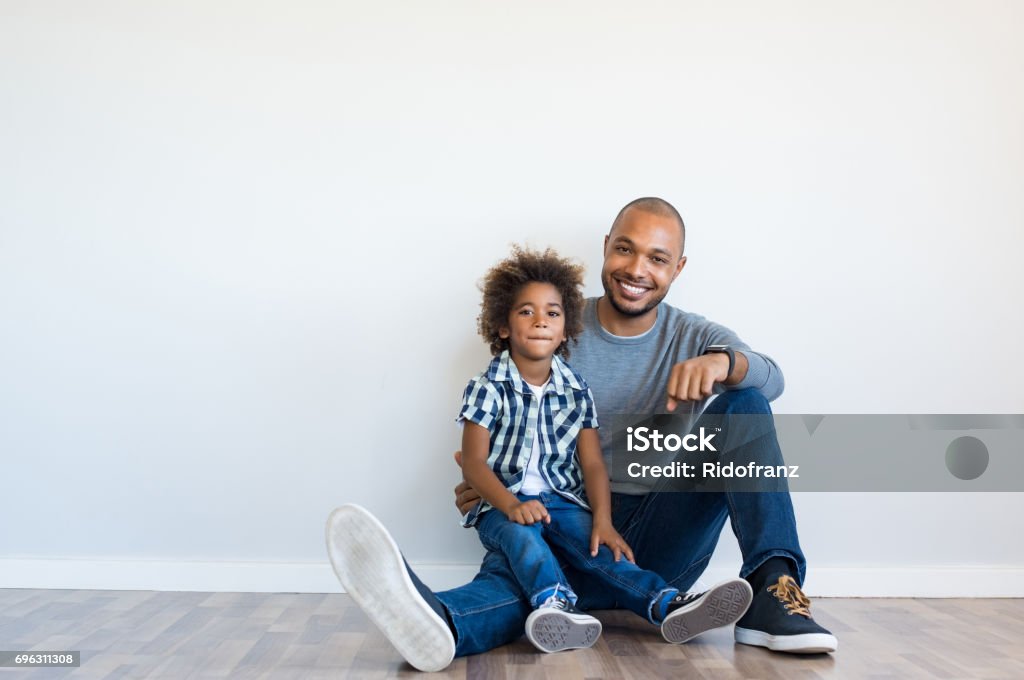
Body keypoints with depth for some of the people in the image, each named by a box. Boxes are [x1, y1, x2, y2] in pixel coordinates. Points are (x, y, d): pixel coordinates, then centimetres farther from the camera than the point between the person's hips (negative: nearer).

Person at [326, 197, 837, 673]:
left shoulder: (696, 337, 9)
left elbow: (771, 378, -11)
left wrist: (723, 361, -36)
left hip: (664, 543, 2)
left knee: (743, 400, -14)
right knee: (513, 569, -35)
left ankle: (769, 590, -27)